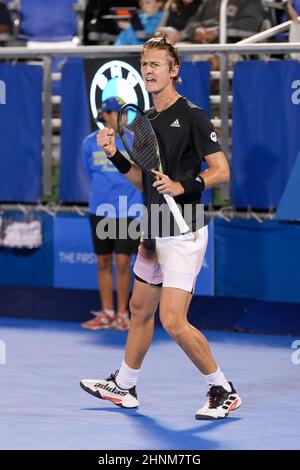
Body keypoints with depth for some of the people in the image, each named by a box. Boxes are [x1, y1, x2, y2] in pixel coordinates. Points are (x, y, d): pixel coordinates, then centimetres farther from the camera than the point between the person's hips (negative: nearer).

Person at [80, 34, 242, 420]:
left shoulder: (192, 116, -12)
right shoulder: (148, 120, 13)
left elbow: (221, 171, -14)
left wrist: (183, 186, -27)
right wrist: (114, 154, 4)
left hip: (184, 233, -9)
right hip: (154, 231, 9)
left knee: (173, 321, -14)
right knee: (140, 310, 19)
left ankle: (223, 391, -1)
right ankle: (123, 387, 34)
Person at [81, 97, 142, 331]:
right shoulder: (90, 142, 3)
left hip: (126, 211, -3)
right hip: (99, 210, 3)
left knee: (122, 263, -5)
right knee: (103, 262, 8)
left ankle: (122, 314, 5)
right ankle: (107, 314, 17)